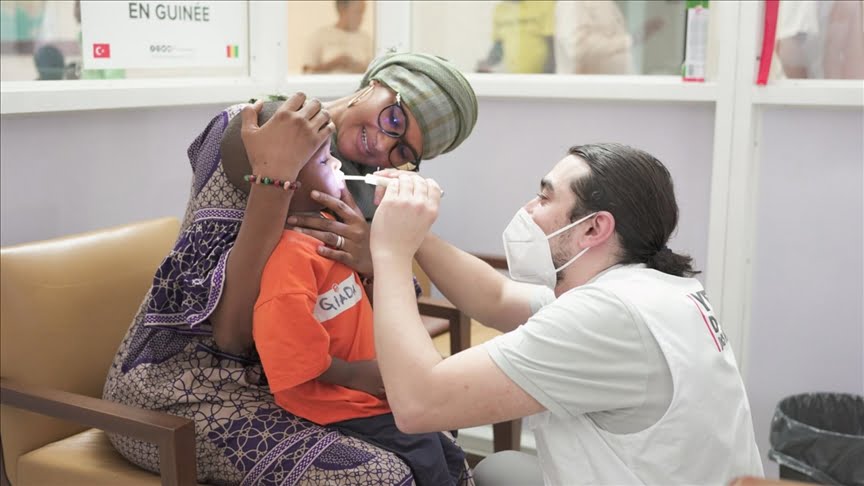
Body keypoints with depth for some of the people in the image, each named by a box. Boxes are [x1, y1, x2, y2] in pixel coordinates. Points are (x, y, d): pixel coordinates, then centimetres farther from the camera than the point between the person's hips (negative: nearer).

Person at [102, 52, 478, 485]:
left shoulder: (361, 181, 5)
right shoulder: (247, 130, -15)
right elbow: (231, 333, -23)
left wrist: (373, 261, -21)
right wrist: (274, 174, -31)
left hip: (275, 381, 7)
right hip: (182, 389, -6)